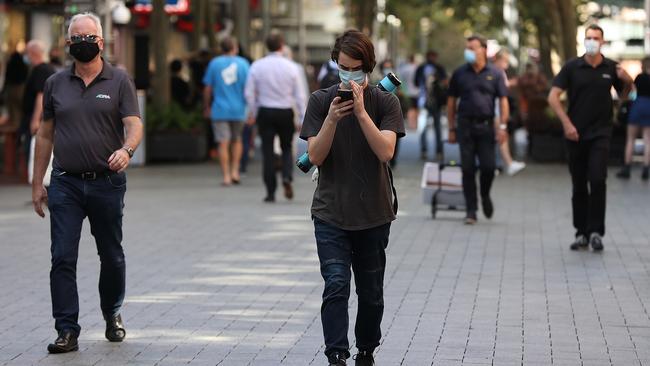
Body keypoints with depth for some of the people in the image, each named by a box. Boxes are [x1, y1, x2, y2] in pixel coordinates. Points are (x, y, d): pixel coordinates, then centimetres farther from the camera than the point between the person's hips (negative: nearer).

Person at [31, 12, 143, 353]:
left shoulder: (119, 80, 1)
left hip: (107, 182, -1)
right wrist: (37, 183, 10)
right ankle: (67, 332, -6)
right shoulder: (55, 83, 8)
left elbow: (134, 124, -8)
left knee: (111, 255, 11)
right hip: (65, 184, 1)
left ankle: (112, 314, 34)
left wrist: (126, 149, -31)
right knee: (62, 258, -7)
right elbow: (45, 135, 13)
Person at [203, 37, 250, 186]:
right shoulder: (243, 63, 0)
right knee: (236, 140, 19)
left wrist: (206, 107, 14)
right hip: (238, 109, 1)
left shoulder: (214, 63, 1)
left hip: (219, 110, -1)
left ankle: (226, 177, -4)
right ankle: (235, 171, 12)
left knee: (223, 143, -1)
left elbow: (207, 89, 3)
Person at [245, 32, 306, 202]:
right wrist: (303, 119, 2)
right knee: (287, 148, 16)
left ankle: (271, 192, 4)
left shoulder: (257, 66, -2)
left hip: (265, 112, 0)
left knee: (268, 152, 5)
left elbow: (249, 93, -2)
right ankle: (287, 177, -11)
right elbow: (299, 95, -2)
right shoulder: (291, 67, -3)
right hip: (286, 112, 0)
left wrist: (252, 113, 12)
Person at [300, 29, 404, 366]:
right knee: (336, 285, -15)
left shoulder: (385, 102, -2)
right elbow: (315, 156, -6)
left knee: (371, 293, 11)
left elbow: (385, 151, -15)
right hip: (331, 212, -1)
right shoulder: (321, 101, -1)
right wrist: (332, 119, -21)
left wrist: (360, 111, -23)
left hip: (374, 214, 1)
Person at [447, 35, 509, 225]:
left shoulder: (495, 74, 5)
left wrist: (502, 126, -6)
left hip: (486, 125, -1)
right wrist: (452, 128, 7)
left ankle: (485, 195, 24)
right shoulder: (460, 73, 7)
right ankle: (470, 210, 5)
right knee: (468, 168, -1)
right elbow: (451, 102, 11)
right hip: (465, 125, 1)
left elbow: (503, 101, 4)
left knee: (488, 166, -6)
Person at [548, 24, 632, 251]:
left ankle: (595, 231, -8)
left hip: (600, 134, -1)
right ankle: (582, 233, 14)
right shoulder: (572, 67, -1)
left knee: (597, 180, -14)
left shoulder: (611, 68, 3)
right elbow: (553, 96, -4)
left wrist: (627, 82, -7)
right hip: (576, 134, 1)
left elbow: (623, 95, 15)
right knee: (579, 186, 6)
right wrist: (567, 123, -13)